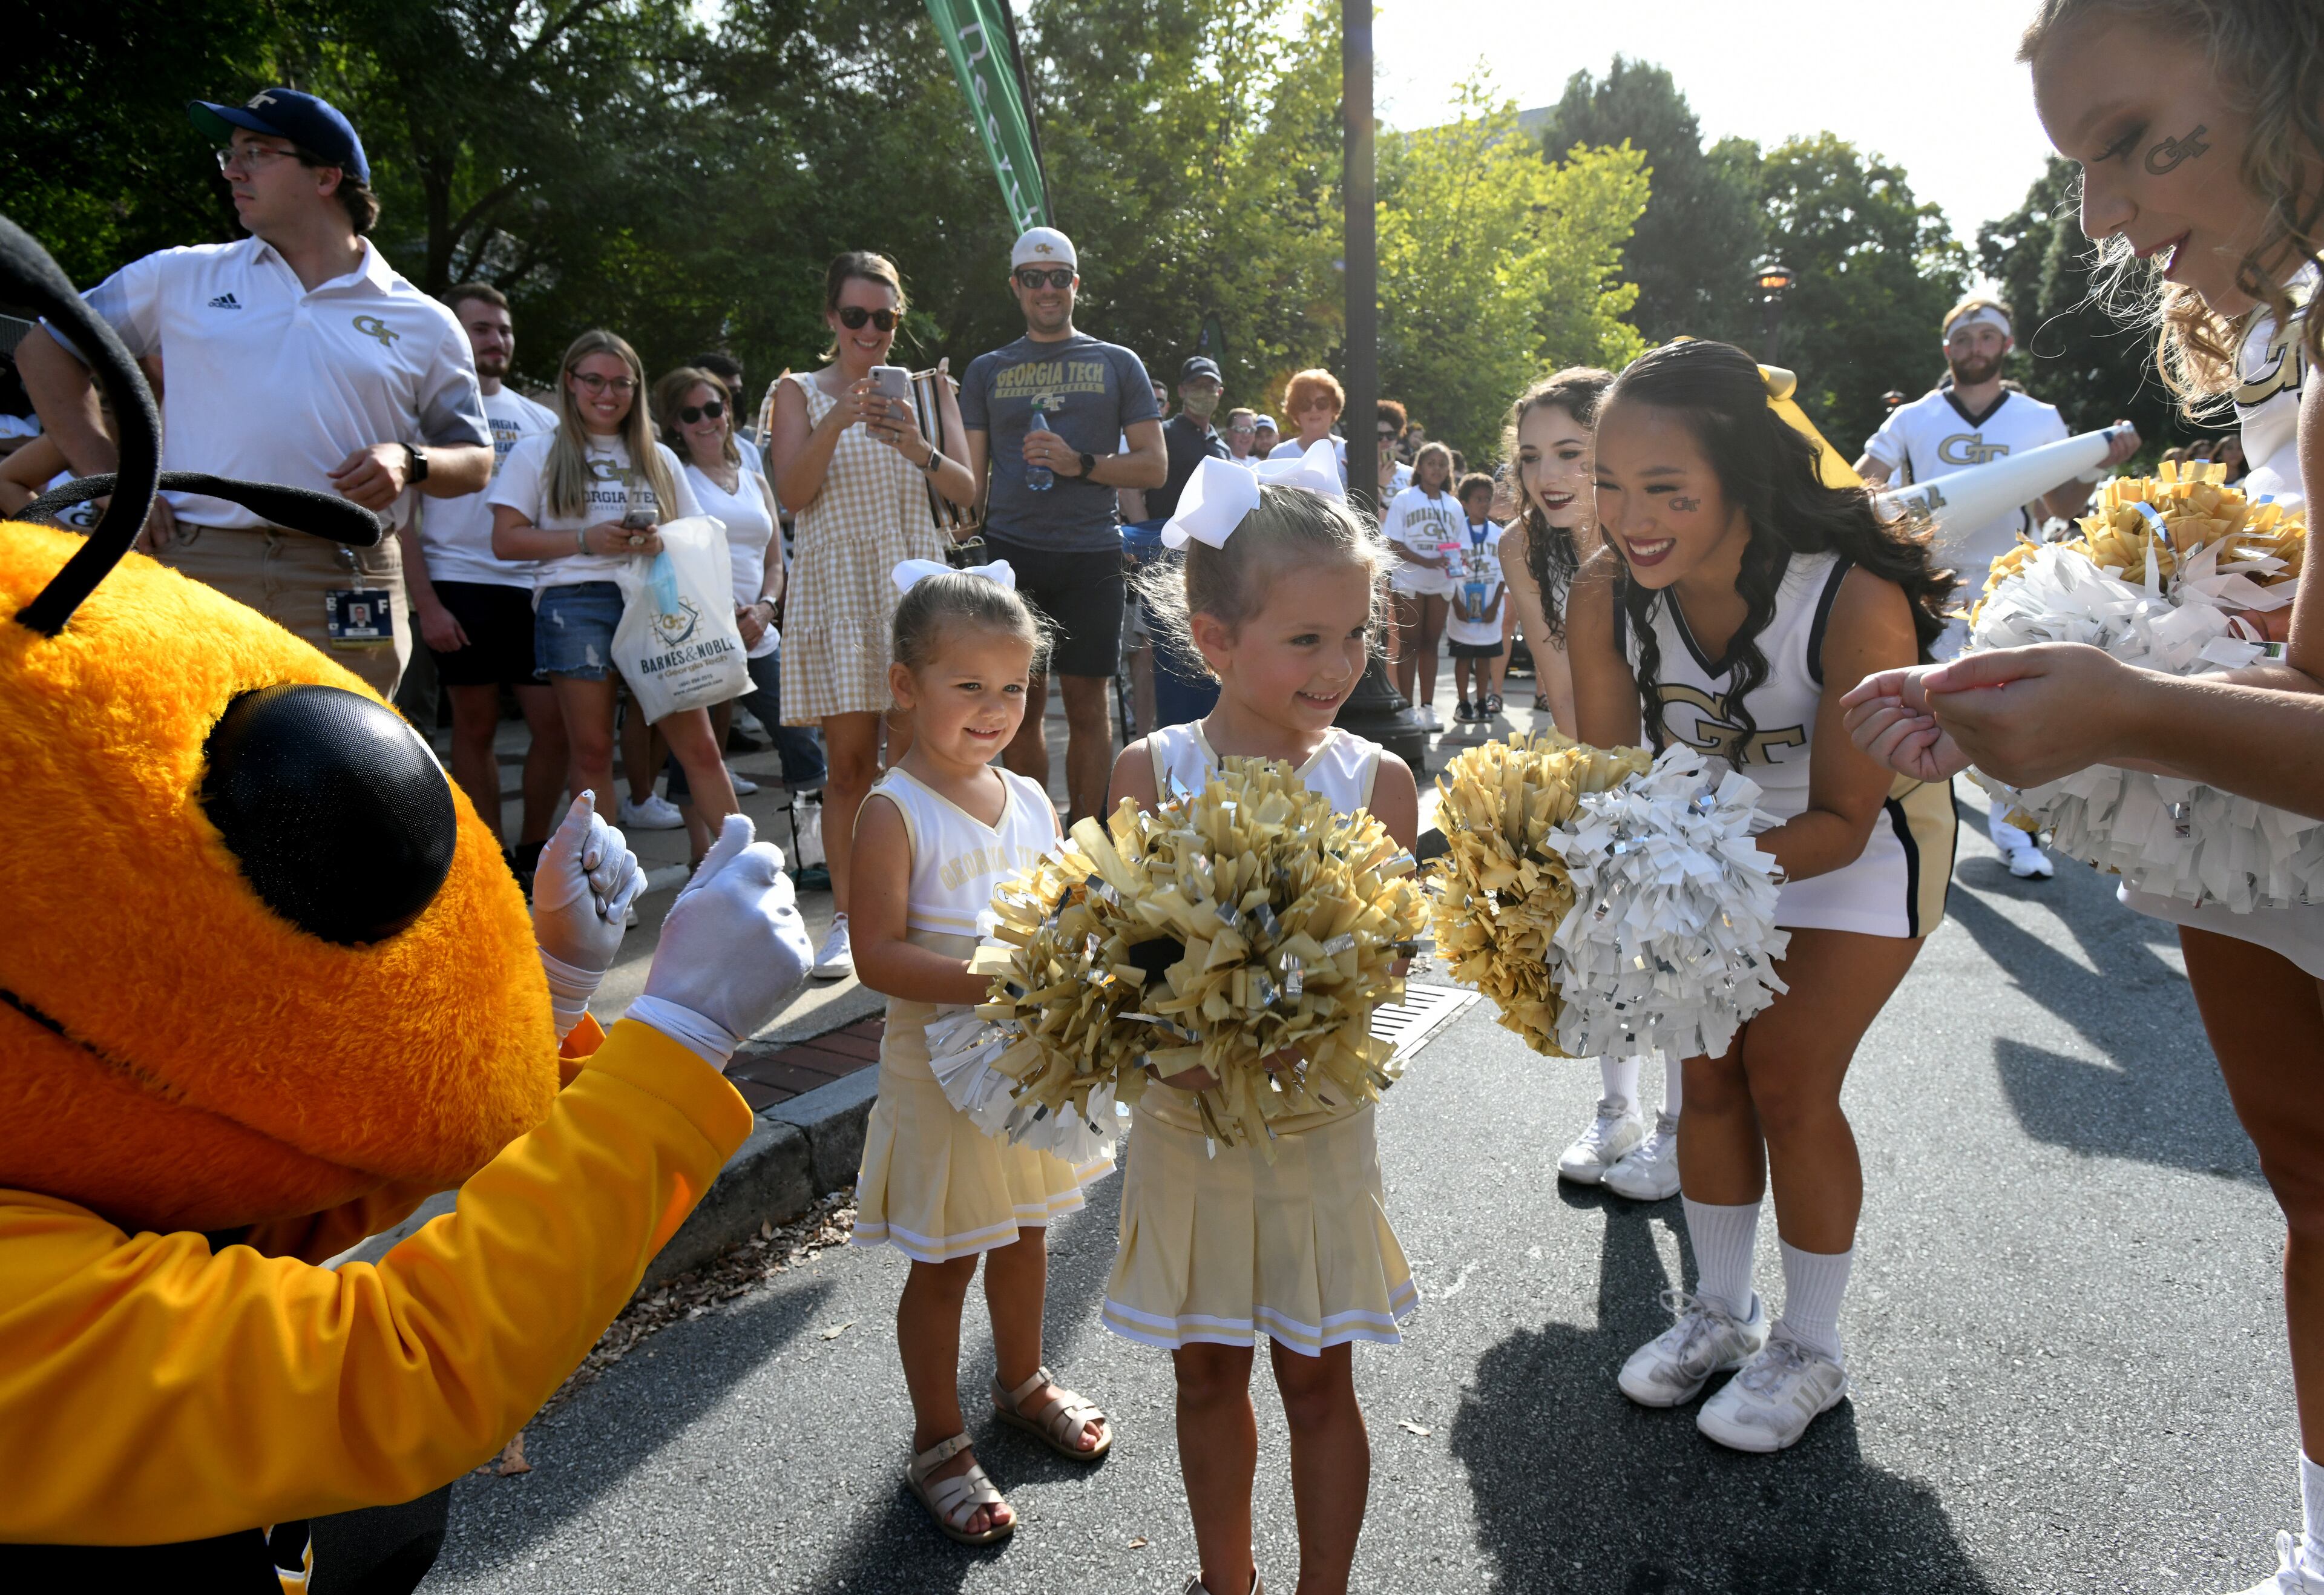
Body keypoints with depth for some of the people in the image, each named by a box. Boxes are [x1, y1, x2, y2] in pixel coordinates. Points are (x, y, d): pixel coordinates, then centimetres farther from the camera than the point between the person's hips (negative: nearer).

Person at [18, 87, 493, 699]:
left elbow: (476, 463, 14)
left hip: (345, 599, 0)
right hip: (189, 570, 1)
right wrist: (109, 481, 8)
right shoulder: (181, 277, 13)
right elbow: (45, 349, 20)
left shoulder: (424, 323, 10)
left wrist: (410, 462, -9)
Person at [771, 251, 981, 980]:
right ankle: (847, 920, 8)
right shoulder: (800, 392, 9)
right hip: (837, 585, -1)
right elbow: (792, 493, -4)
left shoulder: (925, 389, 13)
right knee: (849, 762, -2)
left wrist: (917, 447, -15)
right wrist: (839, 422, -17)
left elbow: (967, 491, 4)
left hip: (915, 581, 1)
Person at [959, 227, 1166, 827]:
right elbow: (970, 475, 13)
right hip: (1011, 551, 1)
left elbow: (1154, 465, 5)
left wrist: (1079, 463, -10)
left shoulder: (1117, 364, 11)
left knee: (1088, 706, 1)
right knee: (1021, 708, 3)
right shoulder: (987, 371, 15)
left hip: (1090, 554, -1)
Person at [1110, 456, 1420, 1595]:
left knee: (1316, 1375, 13)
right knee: (1206, 1369, 18)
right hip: (1185, 1119, 1)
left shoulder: (1377, 781, -9)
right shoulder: (1152, 772, -9)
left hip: (1318, 1119, -1)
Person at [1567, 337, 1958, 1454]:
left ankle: (1810, 1350, 19)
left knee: (1788, 1083, -4)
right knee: (1710, 1073, 9)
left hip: (1860, 840, -4)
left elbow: (1841, 821, -28)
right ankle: (1720, 1311, 30)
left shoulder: (1857, 604, -37)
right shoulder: (1607, 592, -25)